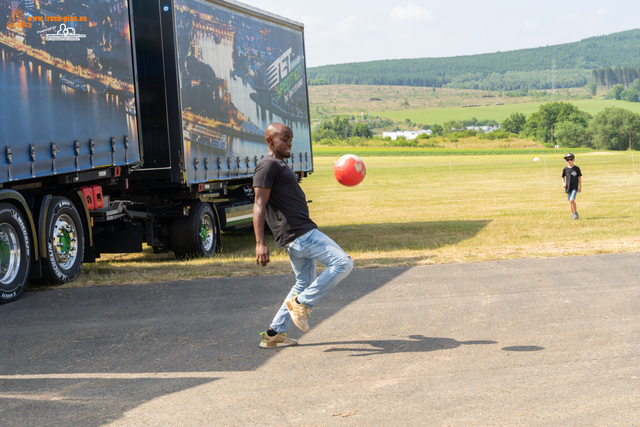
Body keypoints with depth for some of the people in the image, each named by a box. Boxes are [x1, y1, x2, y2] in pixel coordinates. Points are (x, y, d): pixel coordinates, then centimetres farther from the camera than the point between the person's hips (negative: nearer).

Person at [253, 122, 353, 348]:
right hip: (299, 234, -11)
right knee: (343, 263, -13)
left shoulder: (280, 165, 22)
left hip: (302, 233, 11)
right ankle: (301, 303, -7)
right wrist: (260, 243, -26)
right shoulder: (268, 166, -10)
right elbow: (259, 205, -17)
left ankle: (274, 334, 16)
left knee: (304, 284, 16)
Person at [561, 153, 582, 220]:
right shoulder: (565, 169, 3)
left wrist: (580, 187, 2)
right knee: (570, 201, 8)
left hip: (575, 187, -3)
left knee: (572, 200, -20)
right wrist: (563, 183, -2)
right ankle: (572, 214, 22)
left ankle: (575, 212, -2)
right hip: (568, 187, 4)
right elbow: (563, 177, 17)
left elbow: (579, 177, 3)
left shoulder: (576, 168, -3)